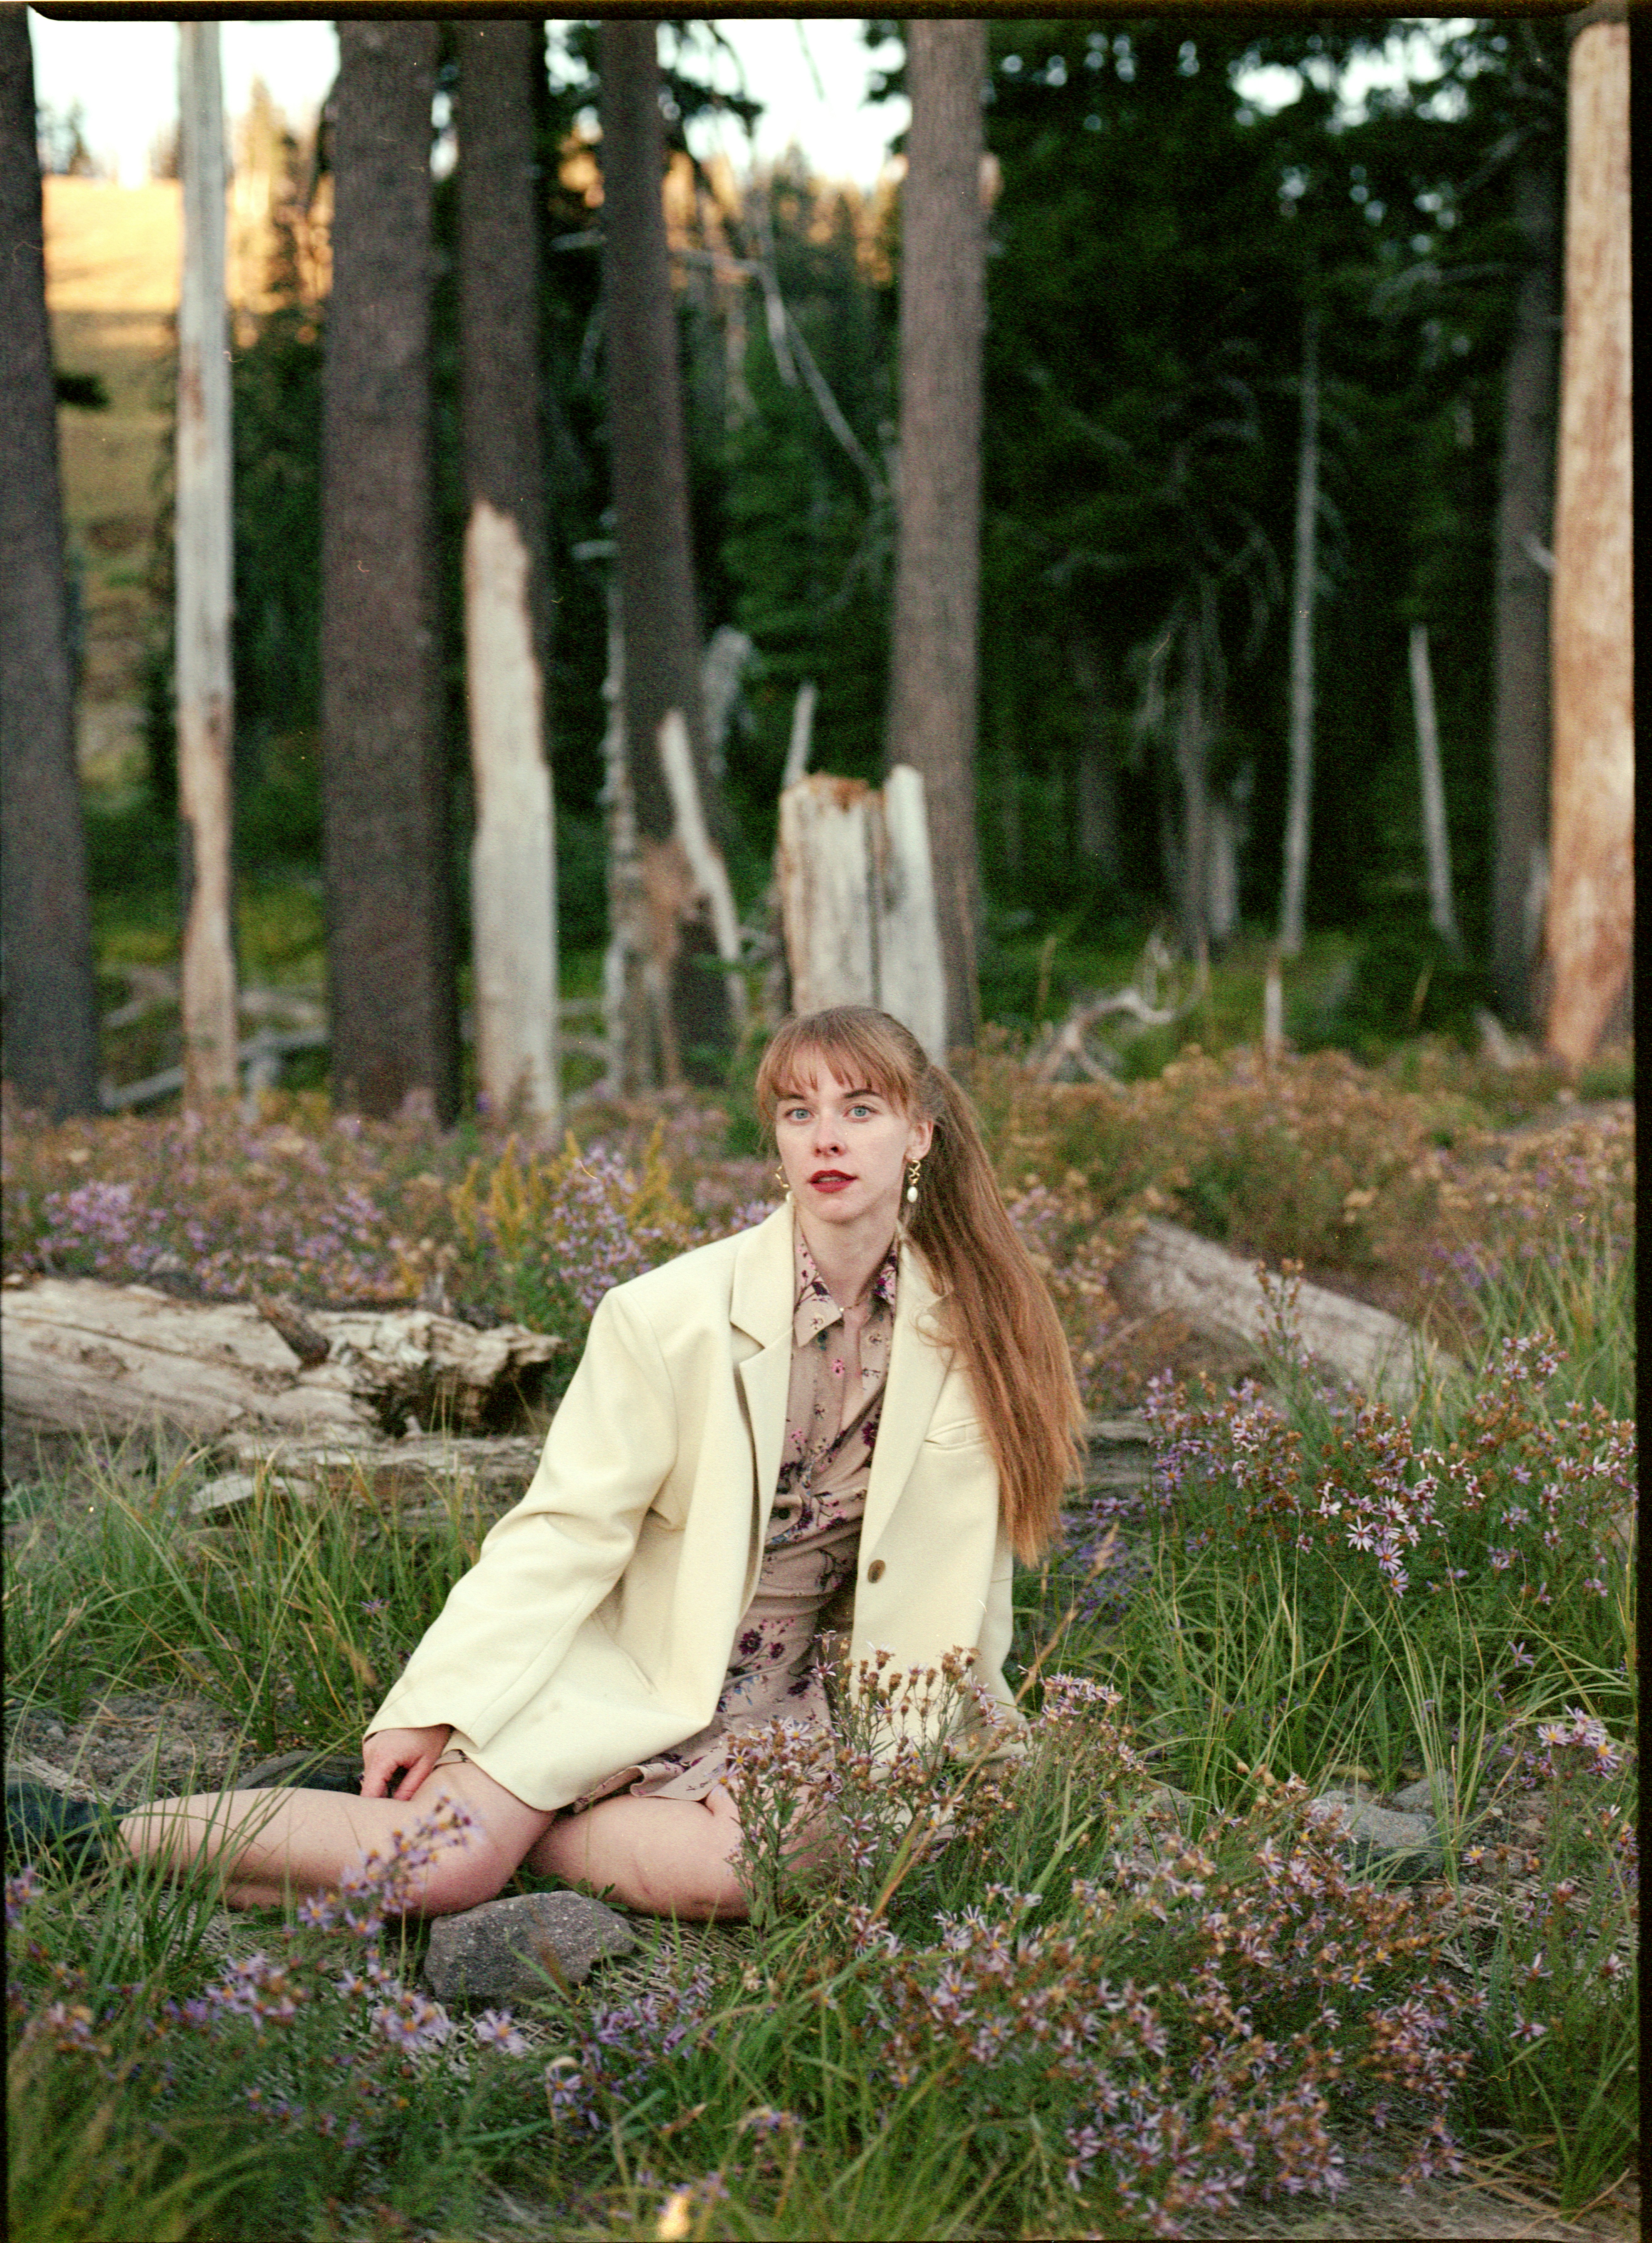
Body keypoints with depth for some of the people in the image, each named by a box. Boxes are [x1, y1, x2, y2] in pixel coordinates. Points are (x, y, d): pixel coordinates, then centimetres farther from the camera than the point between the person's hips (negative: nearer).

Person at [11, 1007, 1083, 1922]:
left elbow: (960, 1546, 10)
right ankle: (88, 1837, -7)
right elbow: (565, 1531, -11)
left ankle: (516, 1823, -7)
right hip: (617, 1664, -3)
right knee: (438, 1867, -23)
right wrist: (431, 1711, -15)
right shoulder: (670, 1315, -13)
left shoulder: (964, 1329, -4)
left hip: (771, 1702, 3)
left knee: (728, 1872, -31)